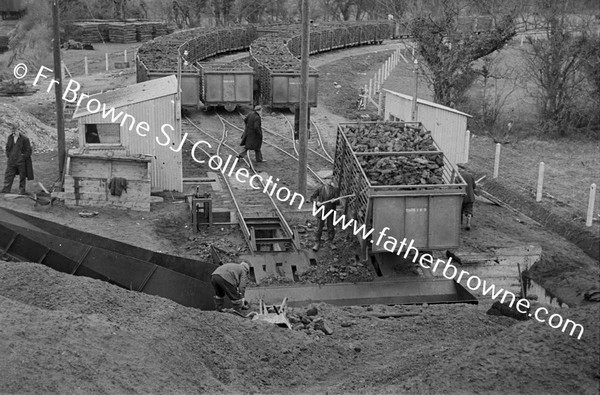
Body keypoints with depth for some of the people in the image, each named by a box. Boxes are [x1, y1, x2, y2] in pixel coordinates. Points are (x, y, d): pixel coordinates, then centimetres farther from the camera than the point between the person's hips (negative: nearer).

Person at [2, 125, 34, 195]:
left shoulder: (24, 138, -9)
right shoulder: (10, 137, 6)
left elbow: (28, 150, -5)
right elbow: (7, 148, 19)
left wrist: (23, 156, -10)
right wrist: (8, 155, 7)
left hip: (21, 161, -4)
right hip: (11, 160, 4)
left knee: (22, 176, 5)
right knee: (8, 175, 2)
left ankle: (22, 190, 14)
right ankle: (6, 189, 6)